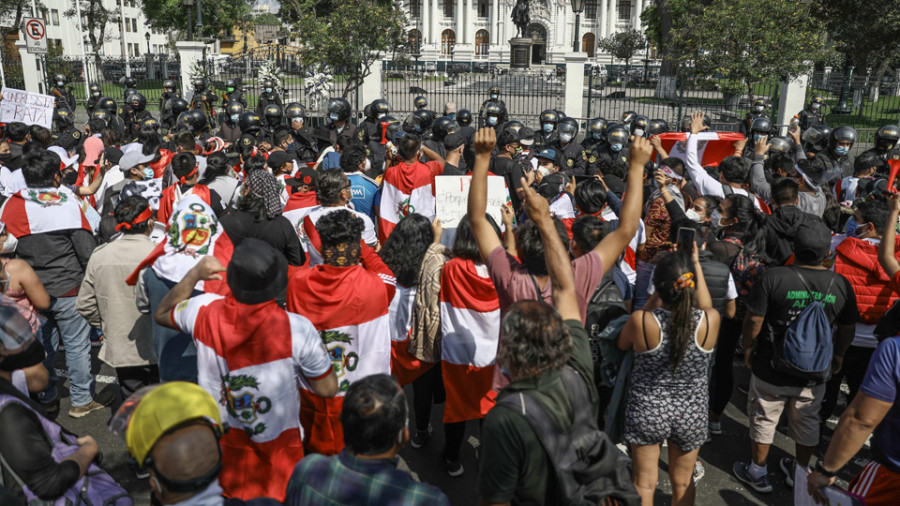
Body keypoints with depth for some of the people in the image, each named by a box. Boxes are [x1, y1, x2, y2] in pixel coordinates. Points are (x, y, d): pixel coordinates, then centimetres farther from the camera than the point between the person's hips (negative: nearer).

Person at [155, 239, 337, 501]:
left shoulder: (205, 310, -20)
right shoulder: (296, 329, -29)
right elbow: (328, 389, -17)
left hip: (220, 438, 3)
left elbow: (162, 314, 4)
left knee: (234, 497, 27)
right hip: (278, 444, -2)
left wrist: (194, 274, 5)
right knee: (279, 498, 23)